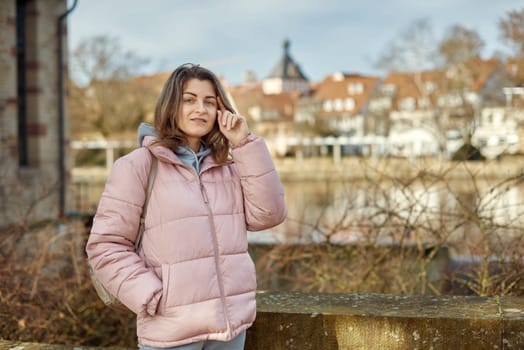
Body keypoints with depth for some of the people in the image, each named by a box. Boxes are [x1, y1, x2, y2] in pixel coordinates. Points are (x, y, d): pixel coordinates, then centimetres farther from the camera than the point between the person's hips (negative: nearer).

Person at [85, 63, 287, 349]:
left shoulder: (228, 167, 10)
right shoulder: (137, 166, -6)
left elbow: (268, 215, -2)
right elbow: (106, 247, -8)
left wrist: (245, 144, -5)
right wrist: (155, 300, -16)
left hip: (230, 323, 5)